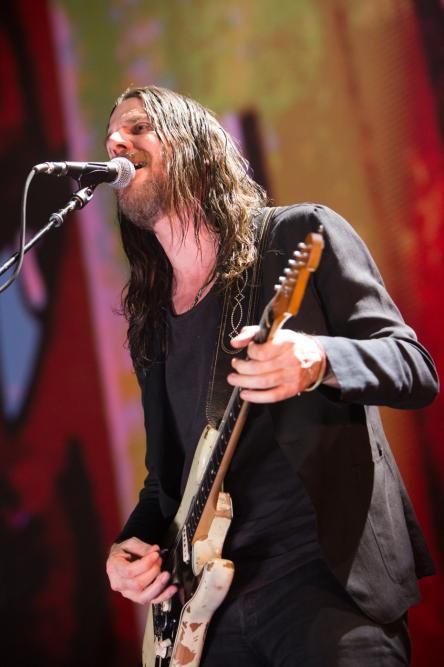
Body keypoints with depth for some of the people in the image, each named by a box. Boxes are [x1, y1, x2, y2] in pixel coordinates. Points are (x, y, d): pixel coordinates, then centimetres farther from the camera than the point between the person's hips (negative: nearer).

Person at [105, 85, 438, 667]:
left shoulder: (302, 234, 0)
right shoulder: (150, 322, 16)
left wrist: (319, 362, -25)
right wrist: (130, 543, 4)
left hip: (326, 570, -5)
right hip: (204, 596, 6)